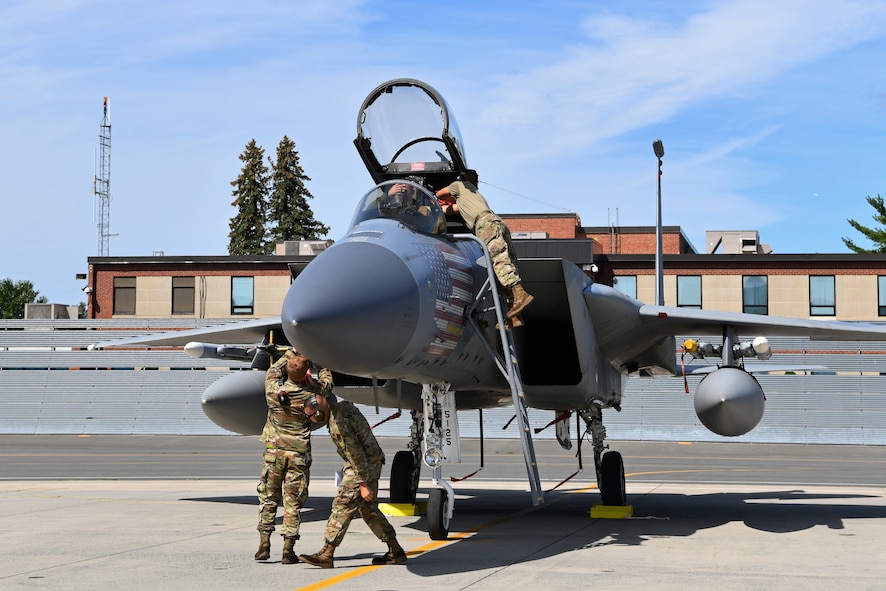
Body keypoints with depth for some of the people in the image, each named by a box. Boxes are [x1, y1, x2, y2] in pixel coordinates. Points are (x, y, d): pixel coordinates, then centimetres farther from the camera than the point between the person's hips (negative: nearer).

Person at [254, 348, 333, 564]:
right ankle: (288, 549, 1)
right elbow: (326, 379, 13)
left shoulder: (273, 388, -8)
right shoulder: (312, 392, -10)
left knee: (268, 497, 12)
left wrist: (294, 351, 24)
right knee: (293, 502, 3)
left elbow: (274, 369, 16)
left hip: (274, 451, 1)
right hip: (299, 454, -1)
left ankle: (264, 544, 7)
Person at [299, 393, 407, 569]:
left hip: (363, 466, -10)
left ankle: (326, 555, -8)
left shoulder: (339, 423, -25)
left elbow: (355, 454, -25)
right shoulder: (342, 406, 3)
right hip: (371, 463, 10)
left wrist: (363, 484, -22)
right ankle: (395, 551, 18)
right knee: (368, 509, 15)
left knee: (343, 506, -9)